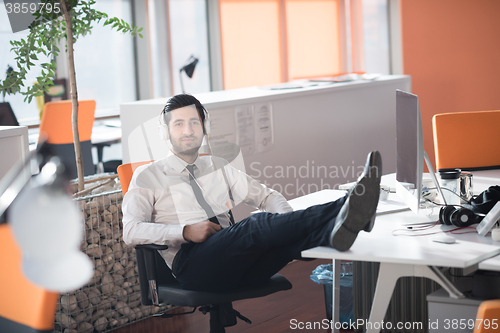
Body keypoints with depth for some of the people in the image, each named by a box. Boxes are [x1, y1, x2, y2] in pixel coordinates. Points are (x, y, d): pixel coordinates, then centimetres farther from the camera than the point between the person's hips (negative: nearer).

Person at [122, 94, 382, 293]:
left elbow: (267, 196, 25)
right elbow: (131, 231, 0)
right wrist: (185, 231, -14)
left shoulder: (218, 168, 28)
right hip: (191, 261, -5)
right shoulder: (147, 176, 14)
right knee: (258, 224, -33)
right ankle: (337, 215, -56)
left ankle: (334, 232, -61)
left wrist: (287, 222, 1)